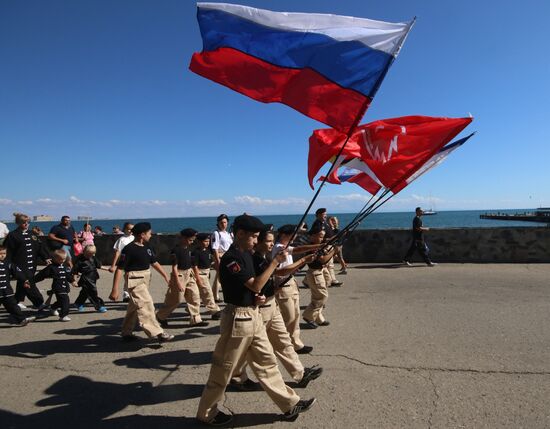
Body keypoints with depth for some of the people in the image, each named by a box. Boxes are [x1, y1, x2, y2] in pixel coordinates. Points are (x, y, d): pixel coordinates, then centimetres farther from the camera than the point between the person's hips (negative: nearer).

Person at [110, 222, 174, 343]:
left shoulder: (147, 248, 8)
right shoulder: (129, 249, -16)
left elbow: (155, 263, 15)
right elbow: (119, 268, -16)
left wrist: (166, 276, 12)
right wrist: (115, 289, -17)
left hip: (145, 280, 9)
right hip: (135, 281, -9)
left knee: (134, 307, 17)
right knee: (146, 306, -10)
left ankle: (126, 333, 31)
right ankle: (158, 333, -6)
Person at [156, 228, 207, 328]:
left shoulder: (188, 248, 7)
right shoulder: (176, 250, -17)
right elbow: (174, 267, -18)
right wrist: (178, 282, -20)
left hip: (189, 275, 8)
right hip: (179, 275, -8)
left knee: (195, 297, 6)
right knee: (176, 299, 3)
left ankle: (195, 320, 14)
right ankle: (161, 316, 25)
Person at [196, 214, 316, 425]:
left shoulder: (246, 254, 7)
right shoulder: (231, 258, -21)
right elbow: (255, 285, -24)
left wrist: (257, 296, 4)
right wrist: (276, 261, -22)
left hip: (253, 315, 9)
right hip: (238, 318, -9)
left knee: (266, 362, 16)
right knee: (223, 369, 8)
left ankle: (290, 404, 27)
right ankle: (206, 413, 27)